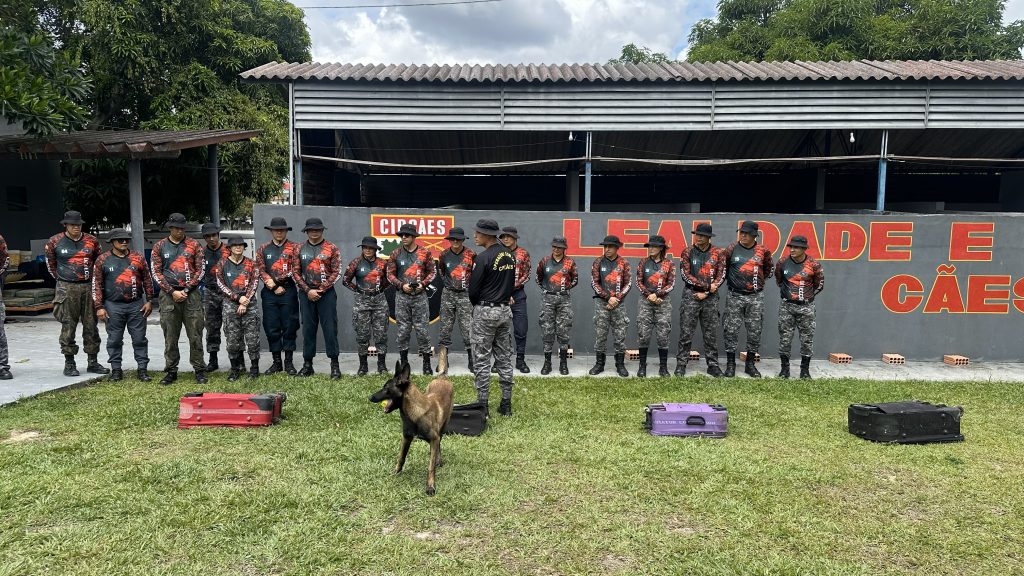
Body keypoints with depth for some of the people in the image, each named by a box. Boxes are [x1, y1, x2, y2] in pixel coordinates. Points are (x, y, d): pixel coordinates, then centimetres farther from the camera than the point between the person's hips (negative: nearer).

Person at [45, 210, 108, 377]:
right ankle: (69, 364, 7)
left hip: (88, 286, 3)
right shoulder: (55, 242, -1)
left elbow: (98, 261, 19)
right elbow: (50, 264, 12)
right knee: (68, 326, -1)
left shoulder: (91, 241, 5)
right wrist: (62, 278, 12)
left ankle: (93, 362, 13)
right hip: (67, 288, -3)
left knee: (91, 325, 6)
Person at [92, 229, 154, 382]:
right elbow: (97, 285, 2)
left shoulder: (138, 257, 6)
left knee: (139, 339, 3)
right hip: (113, 306, -1)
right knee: (114, 340, 6)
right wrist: (99, 307, -3)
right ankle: (116, 370, 16)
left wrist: (149, 301, 4)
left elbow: (147, 280, 10)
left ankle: (142, 369, 10)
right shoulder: (102, 260, 2)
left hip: (136, 305, 1)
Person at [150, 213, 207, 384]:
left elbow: (200, 269, 3)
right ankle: (171, 371, 13)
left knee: (195, 335, 0)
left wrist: (186, 290, -6)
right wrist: (172, 292, -7)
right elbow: (156, 272, 3)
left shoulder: (194, 245, 7)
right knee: (170, 336, 4)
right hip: (168, 295, 1)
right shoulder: (159, 246, 8)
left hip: (191, 294, 0)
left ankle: (199, 370, 7)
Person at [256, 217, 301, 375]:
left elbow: (296, 269, -5)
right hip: (269, 292, 2)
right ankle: (276, 362, 14)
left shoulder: (294, 247, 5)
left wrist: (278, 280, -11)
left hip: (288, 291, -2)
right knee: (271, 327, 4)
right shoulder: (263, 248, 12)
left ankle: (289, 362, 8)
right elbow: (260, 270, 4)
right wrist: (274, 286, -8)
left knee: (289, 326, 0)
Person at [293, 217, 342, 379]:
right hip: (306, 293, 2)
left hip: (327, 293, -2)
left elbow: (336, 272, -3)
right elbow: (295, 272, 5)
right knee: (308, 328, 7)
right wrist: (308, 290, -7)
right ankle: (307, 364, 16)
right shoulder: (300, 249, 8)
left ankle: (334, 365, 3)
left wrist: (320, 289, -10)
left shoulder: (332, 249, 1)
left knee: (330, 328, -2)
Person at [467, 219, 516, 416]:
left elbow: (473, 289, -13)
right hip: (505, 310, 7)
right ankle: (506, 404, 16)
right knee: (504, 359, 12)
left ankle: (482, 404, 3)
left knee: (482, 360, 0)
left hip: (485, 312, -7)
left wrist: (476, 305, 6)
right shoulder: (510, 255, 7)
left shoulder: (484, 257, -16)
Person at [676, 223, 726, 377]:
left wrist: (706, 293, -8)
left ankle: (713, 365, 15)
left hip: (710, 298, 1)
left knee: (711, 334, 7)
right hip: (690, 296, -1)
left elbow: (721, 276, 0)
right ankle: (681, 364, 7)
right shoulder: (687, 252, 0)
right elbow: (686, 275, -7)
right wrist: (707, 286, -11)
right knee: (686, 333, 0)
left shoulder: (717, 253, 4)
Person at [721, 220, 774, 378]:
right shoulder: (732, 249, -2)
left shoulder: (763, 251, 2)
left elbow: (768, 269, 18)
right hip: (735, 296, -1)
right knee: (731, 331, -2)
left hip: (756, 297, 2)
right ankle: (730, 364, 8)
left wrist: (760, 281, 14)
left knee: (754, 331, 6)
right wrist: (731, 280, 8)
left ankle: (750, 364, 18)